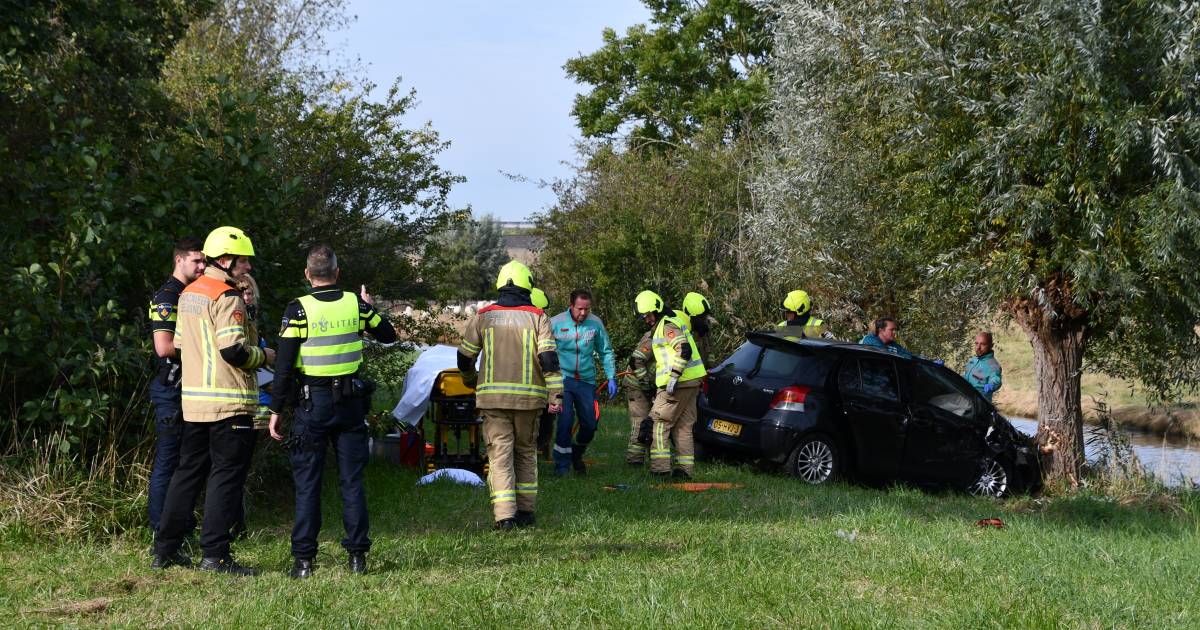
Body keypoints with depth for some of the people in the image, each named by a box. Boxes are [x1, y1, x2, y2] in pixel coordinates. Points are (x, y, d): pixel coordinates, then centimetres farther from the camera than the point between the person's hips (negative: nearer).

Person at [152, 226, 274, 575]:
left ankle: (165, 549, 18)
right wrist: (264, 356, -4)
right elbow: (234, 350, -21)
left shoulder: (188, 294, 14)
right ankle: (215, 554, -3)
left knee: (188, 471, 15)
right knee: (226, 475, -3)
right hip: (230, 402, -8)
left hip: (193, 399, 8)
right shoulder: (227, 297, -14)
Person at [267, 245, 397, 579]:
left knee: (307, 484, 3)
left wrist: (276, 410, -4)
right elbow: (388, 335, 16)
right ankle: (356, 555, 10)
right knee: (352, 481, 9)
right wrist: (370, 307, 33)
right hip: (351, 403, 3)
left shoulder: (298, 309, -9)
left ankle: (303, 560, 3)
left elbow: (285, 366, -11)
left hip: (313, 404, -3)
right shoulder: (355, 304, 0)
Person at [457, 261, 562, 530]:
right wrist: (556, 395, -8)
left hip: (493, 396, 0)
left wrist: (471, 383, 28)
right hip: (529, 397, 0)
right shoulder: (537, 317, 0)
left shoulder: (483, 316, 4)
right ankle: (526, 511, 18)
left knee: (500, 453, -1)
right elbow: (549, 357, -9)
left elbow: (465, 357, 10)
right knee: (526, 452, 16)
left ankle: (505, 515, -11)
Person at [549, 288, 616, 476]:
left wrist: (611, 378, 4)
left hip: (586, 381, 3)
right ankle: (562, 464, -4)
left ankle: (577, 455, 34)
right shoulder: (555, 323, -9)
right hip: (562, 378, -3)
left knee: (589, 424, 4)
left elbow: (606, 352, 9)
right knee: (566, 419, -18)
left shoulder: (595, 323, -1)